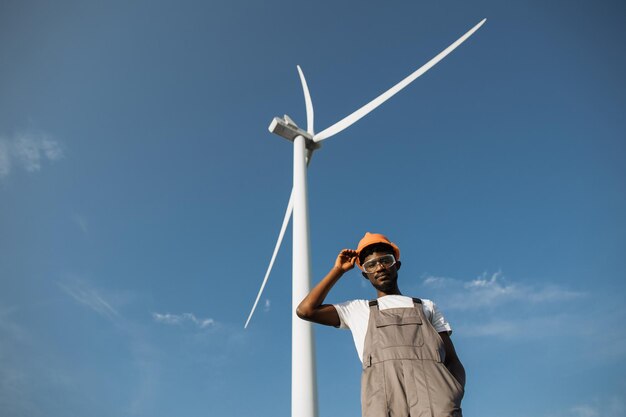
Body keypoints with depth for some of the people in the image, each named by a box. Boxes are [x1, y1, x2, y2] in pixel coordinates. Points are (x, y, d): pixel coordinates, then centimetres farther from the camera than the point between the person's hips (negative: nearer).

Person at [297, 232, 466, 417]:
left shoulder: (427, 306, 30)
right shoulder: (358, 309, 31)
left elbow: (452, 361, 21)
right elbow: (306, 310, 21)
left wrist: (454, 396, -2)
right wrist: (338, 270, 27)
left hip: (431, 388, 1)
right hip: (383, 390, 0)